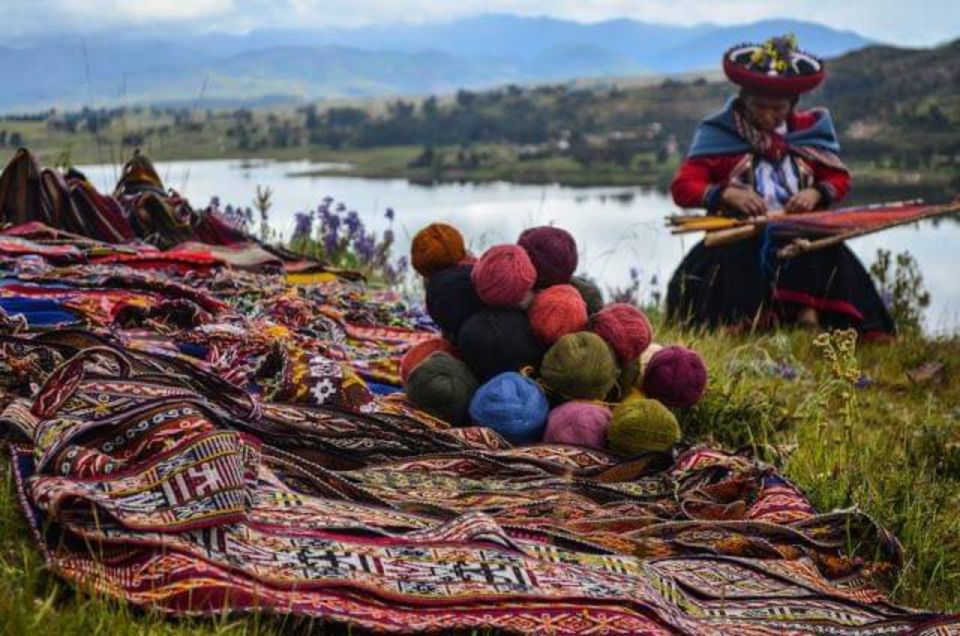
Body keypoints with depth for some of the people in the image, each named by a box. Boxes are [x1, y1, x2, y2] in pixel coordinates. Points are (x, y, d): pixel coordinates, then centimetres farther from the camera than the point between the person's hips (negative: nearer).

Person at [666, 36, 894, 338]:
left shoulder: (810, 129, 11)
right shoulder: (719, 132, 2)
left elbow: (839, 178, 17)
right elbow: (683, 187, -3)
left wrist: (816, 193, -8)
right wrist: (727, 193, -22)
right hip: (739, 237, -2)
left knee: (831, 256, -28)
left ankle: (809, 317, -27)